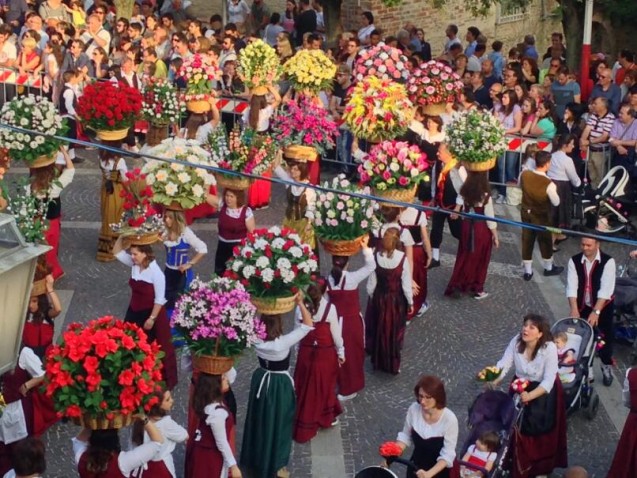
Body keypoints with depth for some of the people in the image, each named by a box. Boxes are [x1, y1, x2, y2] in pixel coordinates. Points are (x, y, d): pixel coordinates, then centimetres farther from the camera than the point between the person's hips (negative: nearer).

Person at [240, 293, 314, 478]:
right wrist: (300, 303, -31)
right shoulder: (283, 342, -29)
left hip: (260, 380, 5)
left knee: (259, 419, 21)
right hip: (279, 385, -5)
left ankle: (254, 458, 39)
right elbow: (308, 325, -27)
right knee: (277, 422, 11)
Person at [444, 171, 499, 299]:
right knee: (479, 259, 11)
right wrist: (495, 236, -4)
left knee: (464, 257, 17)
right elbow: (490, 218, -14)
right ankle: (476, 289, 22)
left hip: (467, 226, 4)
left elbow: (462, 211, 2)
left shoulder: (465, 193, -7)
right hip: (481, 229, -4)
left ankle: (456, 286, 21)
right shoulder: (485, 196, -20)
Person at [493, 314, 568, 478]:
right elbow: (503, 365, -16)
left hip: (543, 391, -3)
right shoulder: (516, 341, -15)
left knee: (539, 429, -2)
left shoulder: (549, 348, -26)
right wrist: (493, 382, -34)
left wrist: (530, 396, -40)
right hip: (520, 387, 4)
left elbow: (548, 382, -27)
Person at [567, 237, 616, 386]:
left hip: (603, 307, -2)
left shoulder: (608, 262, -18)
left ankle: (607, 368, 27)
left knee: (605, 337, 6)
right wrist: (574, 310, -26)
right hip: (583, 306, 2)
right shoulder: (574, 261, -9)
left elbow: (606, 289, -25)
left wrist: (596, 312, -32)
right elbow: (571, 287, -15)